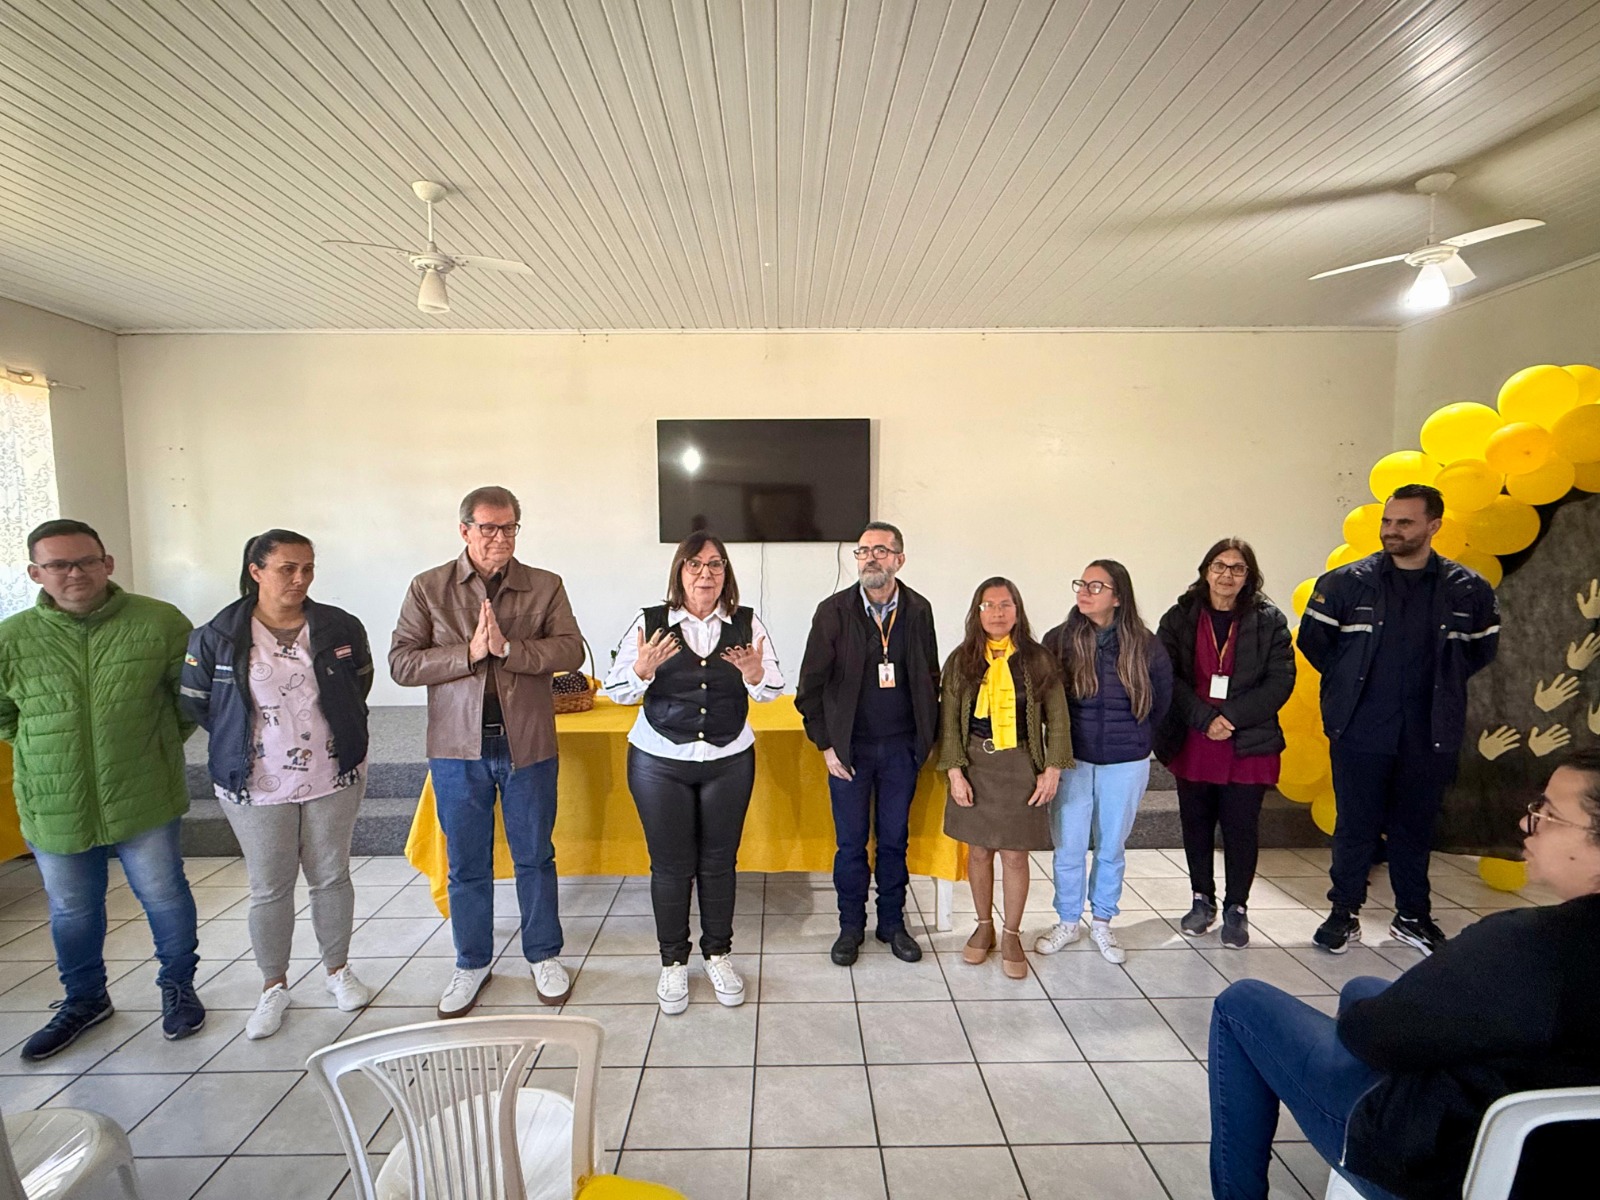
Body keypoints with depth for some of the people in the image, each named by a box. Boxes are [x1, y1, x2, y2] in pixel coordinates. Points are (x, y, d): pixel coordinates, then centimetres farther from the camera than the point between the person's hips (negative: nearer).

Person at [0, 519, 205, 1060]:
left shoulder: (160, 622, -11)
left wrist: (162, 741, 3)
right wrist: (53, 751, 5)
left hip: (144, 800, -2)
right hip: (54, 808, 2)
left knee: (165, 898, 11)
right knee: (72, 912, 20)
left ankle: (178, 986, 34)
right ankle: (84, 1000, 43)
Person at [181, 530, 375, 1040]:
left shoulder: (340, 628, -4)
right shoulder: (216, 637, -8)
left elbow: (361, 684, 11)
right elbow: (194, 704, 3)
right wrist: (244, 740, 5)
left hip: (334, 779, 1)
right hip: (256, 787, -1)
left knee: (331, 877, 13)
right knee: (269, 888, 10)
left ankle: (338, 970, 32)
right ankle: (274, 987, 30)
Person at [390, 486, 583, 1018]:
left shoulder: (545, 587, 0)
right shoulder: (428, 588, 1)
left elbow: (571, 650, -11)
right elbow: (401, 662, -6)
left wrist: (508, 648, -24)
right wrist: (469, 653, -19)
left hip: (527, 745, 0)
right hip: (458, 747, 1)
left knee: (535, 857, 12)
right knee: (466, 864, 14)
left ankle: (544, 956, 30)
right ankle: (471, 964, 33)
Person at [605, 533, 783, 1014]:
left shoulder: (747, 623, -2)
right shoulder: (649, 623, -6)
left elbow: (772, 690, -4)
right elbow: (616, 690, -6)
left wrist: (754, 673, -25)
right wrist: (643, 669, -26)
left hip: (729, 761, 1)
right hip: (659, 763, -1)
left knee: (719, 861, 12)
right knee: (670, 865, 9)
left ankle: (718, 954, 33)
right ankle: (673, 962, 29)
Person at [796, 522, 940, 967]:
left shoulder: (918, 610, -1)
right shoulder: (833, 611, -8)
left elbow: (929, 678, 8)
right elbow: (811, 685, -4)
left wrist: (926, 738, 4)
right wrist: (825, 745, -6)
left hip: (901, 747, 2)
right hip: (849, 746, -1)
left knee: (895, 840, 13)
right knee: (851, 842, 9)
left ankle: (892, 922, 31)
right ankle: (851, 926, 28)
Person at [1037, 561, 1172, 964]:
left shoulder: (1143, 645, -7)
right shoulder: (1058, 640, -8)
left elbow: (1161, 699, 9)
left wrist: (1133, 735, 12)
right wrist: (1063, 735, 5)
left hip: (1125, 764, 0)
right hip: (1072, 760, 0)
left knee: (1111, 848, 14)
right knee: (1068, 847, 8)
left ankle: (1102, 923, 32)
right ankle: (1067, 922, 27)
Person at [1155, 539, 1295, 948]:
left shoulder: (1268, 620, -1)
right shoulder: (1180, 618, 0)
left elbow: (1281, 680, -7)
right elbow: (1166, 677, -5)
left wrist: (1232, 716, -16)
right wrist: (1204, 719, -16)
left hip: (1249, 745, -1)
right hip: (1192, 742, 1)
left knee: (1242, 828, 7)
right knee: (1196, 824, 12)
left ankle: (1236, 908, 25)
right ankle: (1203, 900, 31)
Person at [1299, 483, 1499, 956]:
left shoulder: (1468, 589, 1)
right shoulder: (1346, 582, -4)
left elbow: (1482, 648, 14)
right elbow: (1313, 639, 3)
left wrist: (1442, 685, 8)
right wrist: (1349, 683, 4)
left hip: (1430, 735, 2)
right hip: (1360, 732, -1)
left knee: (1415, 828, 14)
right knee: (1355, 826, 6)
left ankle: (1413, 916, 31)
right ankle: (1344, 914, 20)